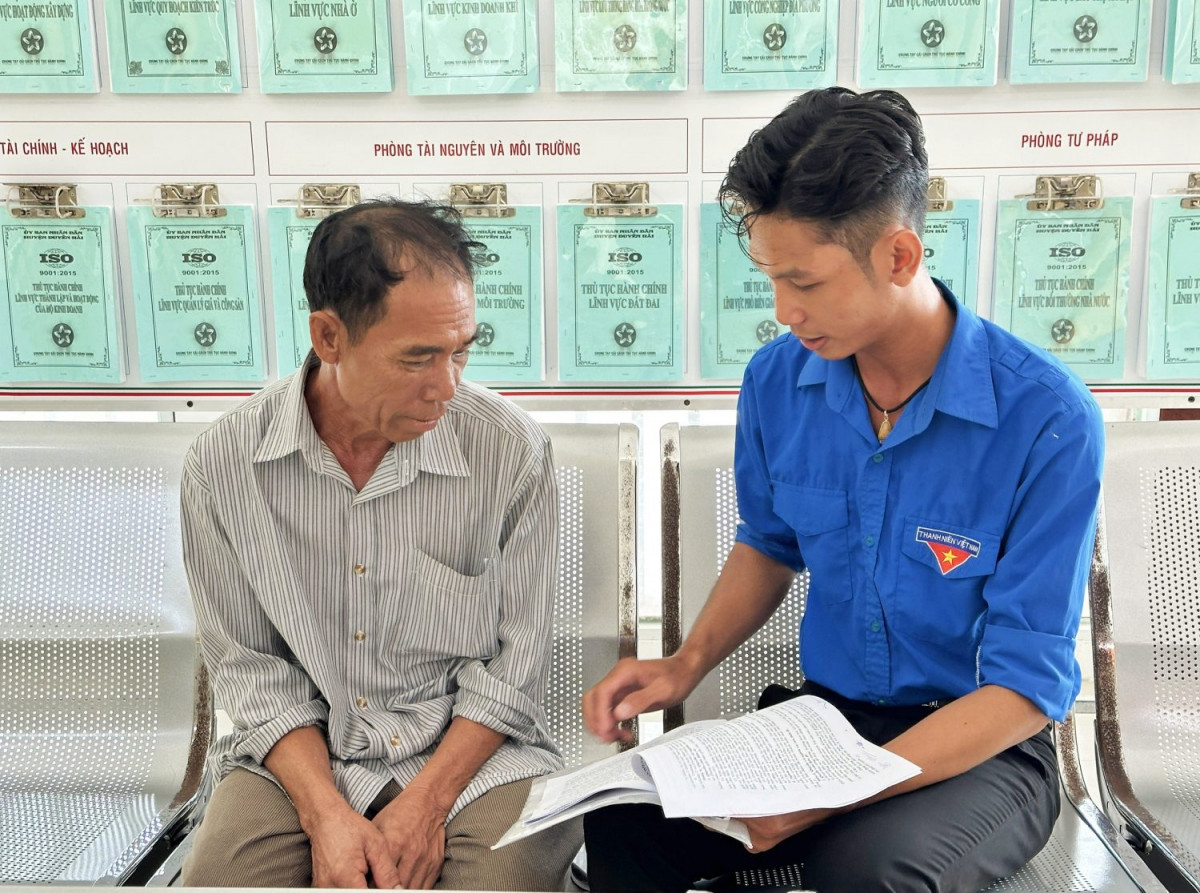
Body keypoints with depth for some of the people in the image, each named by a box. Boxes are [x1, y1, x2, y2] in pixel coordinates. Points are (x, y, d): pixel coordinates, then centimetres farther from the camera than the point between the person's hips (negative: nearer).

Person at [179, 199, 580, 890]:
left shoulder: (511, 450, -12)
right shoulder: (223, 464, -8)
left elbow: (516, 658, -5)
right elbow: (251, 665, -2)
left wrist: (426, 804, -14)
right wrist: (325, 813, -13)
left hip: (472, 752, -1)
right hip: (299, 755, 2)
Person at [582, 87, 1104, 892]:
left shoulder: (1048, 419, -20)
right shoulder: (779, 380, -6)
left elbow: (1026, 686, -17)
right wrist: (690, 662, -6)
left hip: (983, 747, -3)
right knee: (623, 821, -21)